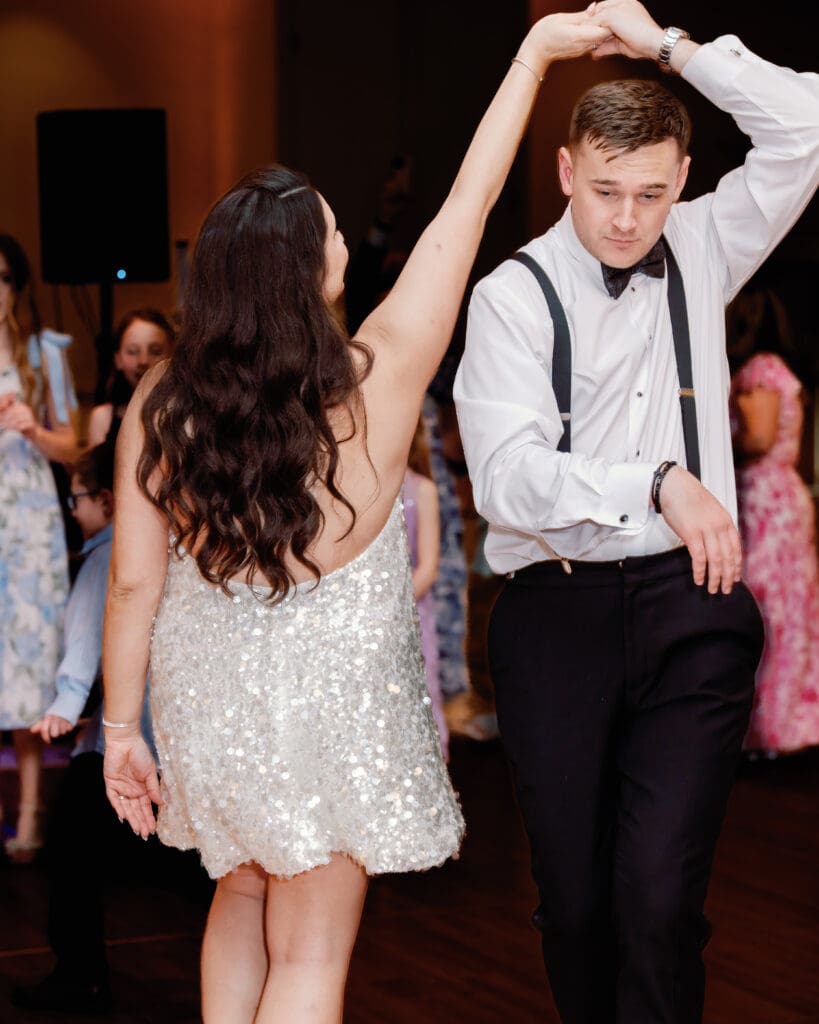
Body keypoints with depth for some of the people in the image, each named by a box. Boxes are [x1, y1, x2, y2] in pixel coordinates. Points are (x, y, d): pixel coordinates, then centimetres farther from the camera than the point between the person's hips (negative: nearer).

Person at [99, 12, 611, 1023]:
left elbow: (135, 581, -6)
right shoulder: (378, 377, -17)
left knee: (242, 895, 26)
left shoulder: (161, 401, -11)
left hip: (206, 687, 4)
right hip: (332, 690, -3)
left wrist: (122, 725, 6)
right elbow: (468, 203, -9)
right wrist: (535, 51, 0)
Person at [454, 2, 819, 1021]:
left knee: (660, 892, -10)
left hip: (688, 603, 1)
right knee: (573, 897, 6)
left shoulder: (699, 255, 10)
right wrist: (656, 483, -27)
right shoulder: (515, 294, -2)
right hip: (558, 614, -1)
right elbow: (506, 475, -14)